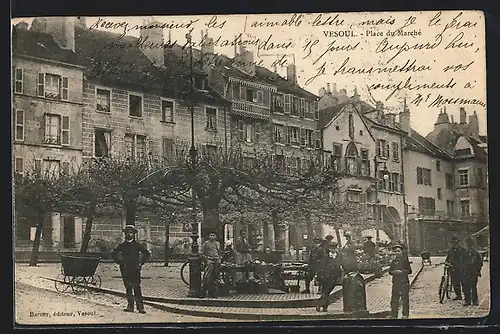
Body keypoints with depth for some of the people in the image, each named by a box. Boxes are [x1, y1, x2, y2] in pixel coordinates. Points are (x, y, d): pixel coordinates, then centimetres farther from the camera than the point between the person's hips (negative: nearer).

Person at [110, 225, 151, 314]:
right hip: (125, 270, 3)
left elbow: (147, 254, 10)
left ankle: (140, 307, -10)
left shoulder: (137, 245, 5)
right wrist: (119, 262, 9)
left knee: (137, 288, -9)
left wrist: (141, 263, 3)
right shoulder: (122, 245, 10)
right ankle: (130, 306, 7)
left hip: (135, 269, -3)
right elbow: (113, 254, 19)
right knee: (128, 288, 3)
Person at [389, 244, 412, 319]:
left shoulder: (405, 260, 0)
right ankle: (394, 315, 9)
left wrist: (401, 271, -15)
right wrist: (394, 272, -10)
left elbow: (409, 271, -4)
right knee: (394, 299, 2)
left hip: (404, 282, -3)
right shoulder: (394, 261, 9)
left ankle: (405, 315, 11)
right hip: (396, 282, 3)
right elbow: (390, 271, 11)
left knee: (405, 299, 2)